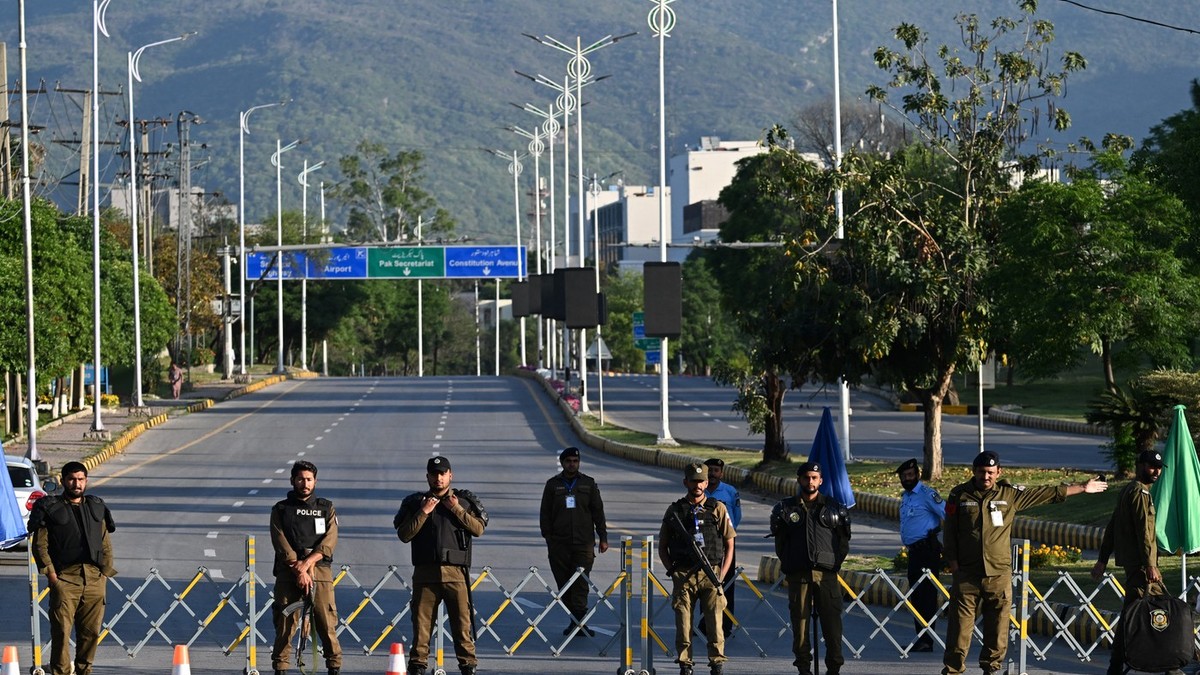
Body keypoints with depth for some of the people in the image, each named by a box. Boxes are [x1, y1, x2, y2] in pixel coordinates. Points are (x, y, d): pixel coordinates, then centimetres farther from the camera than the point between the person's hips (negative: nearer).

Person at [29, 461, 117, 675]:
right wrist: (50, 572, -9)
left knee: (91, 631, 5)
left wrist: (106, 572, 10)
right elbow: (40, 544, 0)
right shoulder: (50, 508, 5)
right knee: (61, 630, -10)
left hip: (95, 579, 4)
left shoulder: (96, 508, 17)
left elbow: (106, 545, 20)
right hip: (64, 577, -4)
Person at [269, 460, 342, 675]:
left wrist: (308, 562, -15)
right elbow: (280, 542, -2)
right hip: (288, 573, 0)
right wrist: (298, 569, -15)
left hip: (319, 571, 0)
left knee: (327, 622, -6)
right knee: (285, 623, -4)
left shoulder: (326, 508, 13)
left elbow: (330, 541, 0)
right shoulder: (280, 510, 10)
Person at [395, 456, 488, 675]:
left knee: (462, 621, -3)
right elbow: (404, 535, 1)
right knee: (421, 621, 1)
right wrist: (423, 513, -8)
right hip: (425, 572, 1)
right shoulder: (415, 502, 10)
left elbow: (479, 528, -2)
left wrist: (457, 509, -10)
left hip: (456, 572, -1)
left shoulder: (464, 500, 10)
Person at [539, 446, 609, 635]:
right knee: (564, 584, 2)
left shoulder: (588, 483, 9)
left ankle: (579, 621, -12)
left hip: (584, 543, -1)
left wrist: (603, 537, 7)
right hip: (559, 544, 1)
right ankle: (575, 620, 8)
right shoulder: (553, 484, 9)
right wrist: (548, 539, 2)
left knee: (580, 584, -9)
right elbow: (545, 514, 9)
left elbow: (598, 512, 12)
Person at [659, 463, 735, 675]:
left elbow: (729, 545, 11)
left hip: (711, 575, -1)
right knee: (683, 623, -1)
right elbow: (662, 547, 15)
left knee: (715, 623, -7)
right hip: (683, 576, 1)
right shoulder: (675, 510, 10)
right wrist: (672, 571, 1)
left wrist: (721, 575, 1)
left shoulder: (718, 509, 8)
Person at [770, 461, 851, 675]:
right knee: (800, 621, -1)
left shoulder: (834, 508, 10)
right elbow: (780, 543, 14)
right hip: (797, 575, 0)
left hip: (826, 574, 0)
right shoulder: (786, 509, 10)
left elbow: (844, 541, 14)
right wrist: (789, 565, 8)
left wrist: (834, 563, 7)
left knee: (832, 621, -5)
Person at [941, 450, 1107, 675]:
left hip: (999, 573, 1)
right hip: (966, 574, -1)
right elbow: (950, 531, 7)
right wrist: (952, 562, 1)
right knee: (960, 623, -2)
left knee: (998, 625, 2)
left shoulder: (1009, 494, 5)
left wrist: (1082, 488, 13)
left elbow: (1047, 493, 11)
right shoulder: (959, 495, 4)